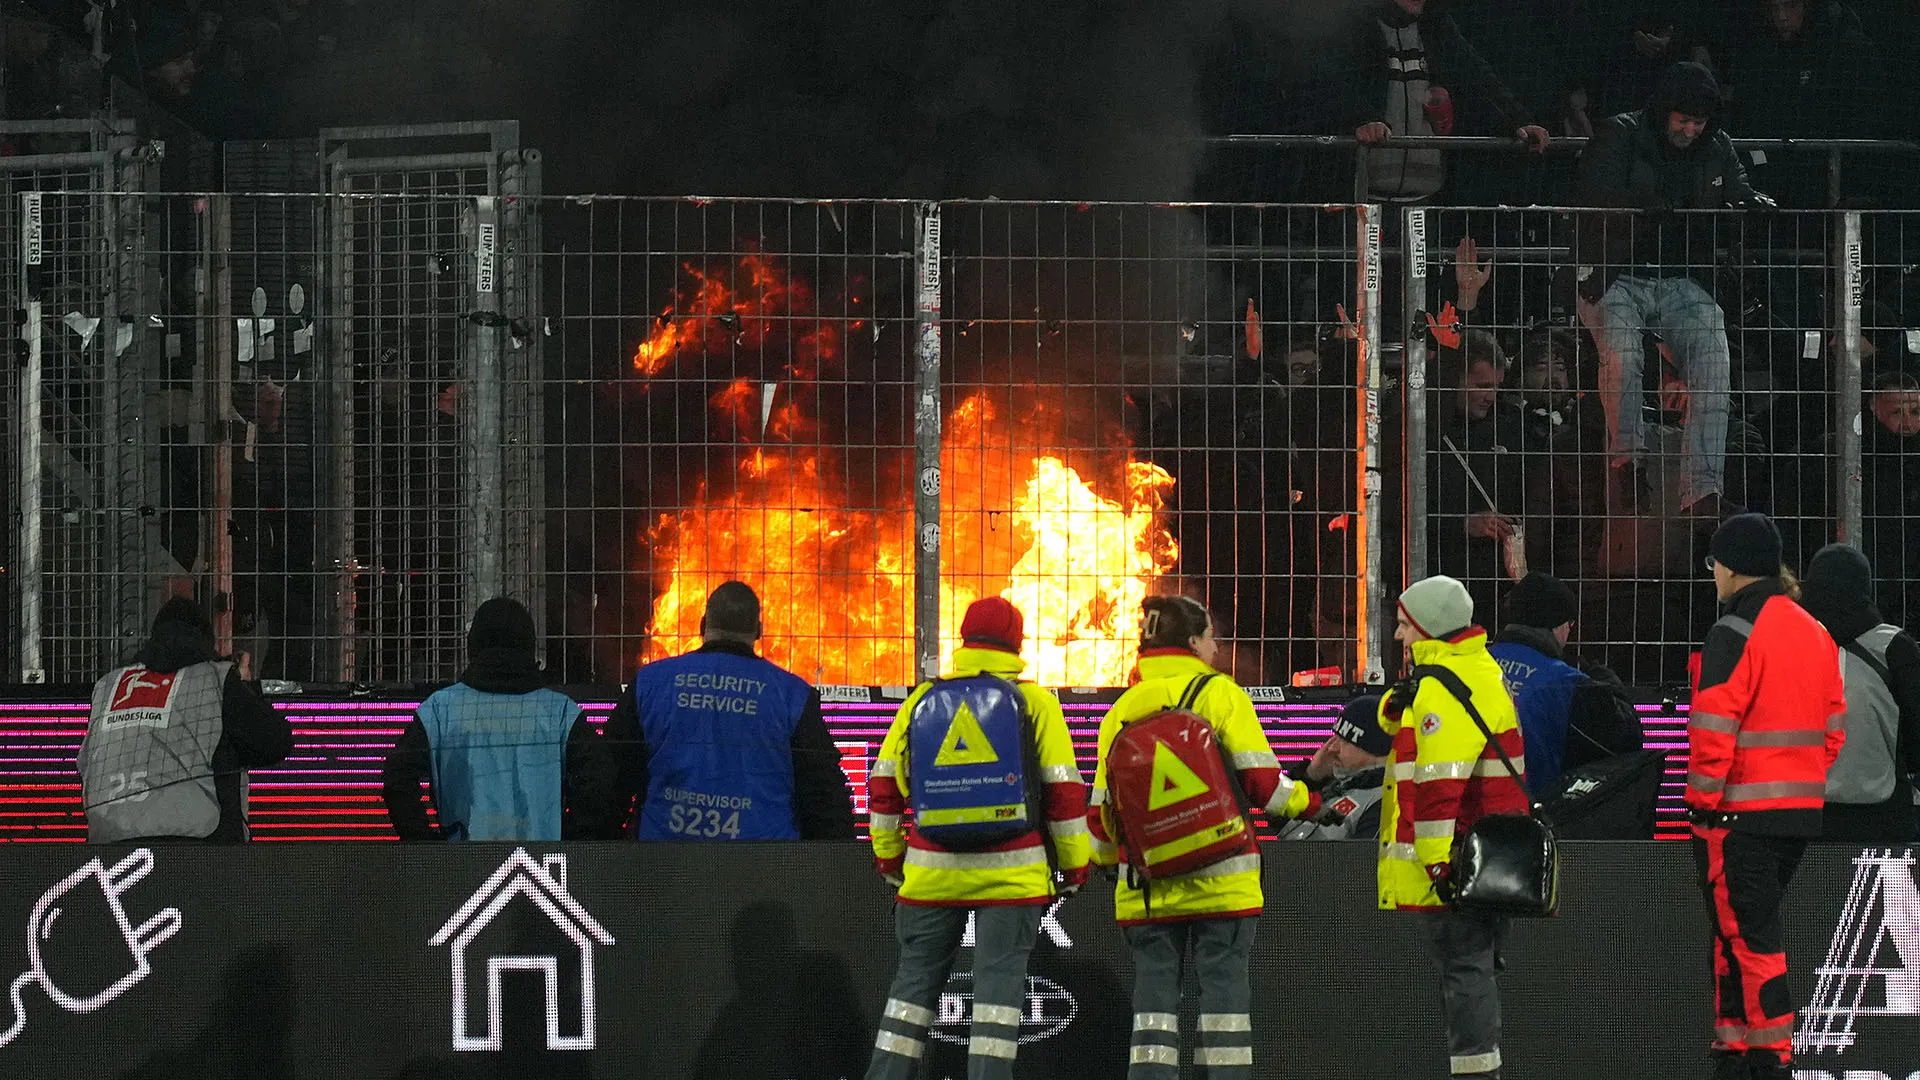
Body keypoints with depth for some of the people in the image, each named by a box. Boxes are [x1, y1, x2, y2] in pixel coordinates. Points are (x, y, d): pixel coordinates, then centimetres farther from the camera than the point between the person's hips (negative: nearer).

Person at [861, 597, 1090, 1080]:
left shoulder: (923, 699, 7)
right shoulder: (1035, 702, -1)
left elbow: (885, 782, 10)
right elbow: (1064, 790, -2)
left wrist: (888, 855, 21)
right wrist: (1074, 864, 6)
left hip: (932, 870, 2)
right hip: (1010, 871, -2)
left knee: (916, 976, 10)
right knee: (999, 977, -1)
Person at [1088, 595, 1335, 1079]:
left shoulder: (1124, 708, 6)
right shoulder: (1220, 694, -3)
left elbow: (1102, 809, 8)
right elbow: (1262, 781, -8)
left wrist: (1104, 857, 26)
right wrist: (1309, 803, 9)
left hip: (1147, 884, 3)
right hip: (1219, 876, -3)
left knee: (1154, 983, 6)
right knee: (1223, 980, 1)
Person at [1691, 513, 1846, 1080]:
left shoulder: (1735, 633, -13)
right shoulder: (1814, 633, 13)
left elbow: (1714, 728, -17)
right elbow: (1832, 726, 15)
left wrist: (1703, 799, -10)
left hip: (1740, 813, -8)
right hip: (1801, 809, 8)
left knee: (1749, 937, -5)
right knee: (1740, 932, 18)